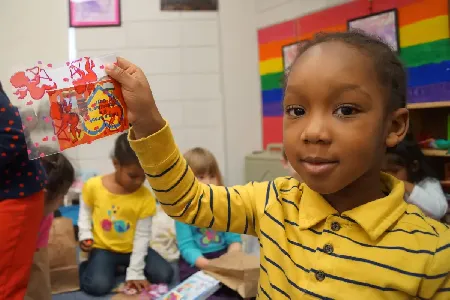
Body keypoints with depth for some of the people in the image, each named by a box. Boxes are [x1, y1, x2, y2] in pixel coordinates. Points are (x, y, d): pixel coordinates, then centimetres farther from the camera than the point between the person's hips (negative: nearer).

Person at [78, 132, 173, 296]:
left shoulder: (146, 197, -14)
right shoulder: (94, 186, -14)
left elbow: (142, 236, -12)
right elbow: (85, 212, 5)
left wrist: (135, 272, -15)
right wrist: (85, 235, -13)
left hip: (132, 249, 2)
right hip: (103, 248, -2)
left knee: (165, 275, -13)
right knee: (98, 285, -27)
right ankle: (85, 267, 7)